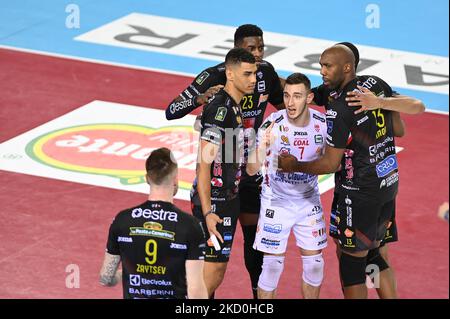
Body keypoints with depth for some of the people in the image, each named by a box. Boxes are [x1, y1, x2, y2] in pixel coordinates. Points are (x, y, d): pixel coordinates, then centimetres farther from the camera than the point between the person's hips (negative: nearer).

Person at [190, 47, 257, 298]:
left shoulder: (234, 107, 11)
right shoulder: (219, 110, -18)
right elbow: (203, 164, -22)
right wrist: (207, 212, -26)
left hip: (227, 200, 10)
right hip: (215, 204, -10)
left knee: (216, 274, 14)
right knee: (212, 274, -8)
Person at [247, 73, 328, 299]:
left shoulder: (323, 124, -12)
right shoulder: (273, 124, -21)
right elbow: (252, 170, -23)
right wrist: (261, 146, -40)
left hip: (309, 201, 3)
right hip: (276, 201, -3)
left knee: (314, 265, 8)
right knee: (272, 265, -2)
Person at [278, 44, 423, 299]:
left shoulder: (338, 109, -20)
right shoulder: (377, 84, 1)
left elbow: (331, 164, -15)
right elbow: (415, 108, 18)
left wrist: (294, 166, -1)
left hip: (361, 192, -8)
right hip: (389, 182, 8)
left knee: (352, 262, 1)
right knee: (372, 252, 19)